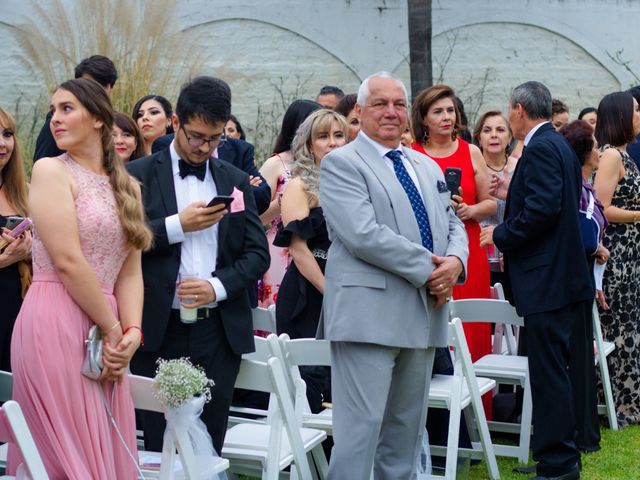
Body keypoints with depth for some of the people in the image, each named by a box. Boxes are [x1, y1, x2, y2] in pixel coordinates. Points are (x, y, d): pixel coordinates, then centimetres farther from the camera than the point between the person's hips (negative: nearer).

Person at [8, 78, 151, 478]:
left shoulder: (128, 187, 16)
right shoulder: (51, 170, -3)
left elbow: (131, 270, 9)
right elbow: (66, 261, -11)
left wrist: (131, 332, -6)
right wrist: (114, 329, -7)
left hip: (105, 331, 6)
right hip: (55, 326, -6)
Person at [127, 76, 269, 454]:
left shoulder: (236, 181, 13)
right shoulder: (139, 176, 4)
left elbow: (258, 253, 9)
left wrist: (219, 286, -7)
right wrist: (177, 225, -14)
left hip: (219, 332, 3)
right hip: (159, 331, -2)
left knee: (209, 447, 5)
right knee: (159, 445, 1)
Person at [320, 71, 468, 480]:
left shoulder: (428, 168, 20)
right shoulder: (341, 163, -5)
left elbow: (454, 225, 18)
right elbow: (363, 234, -16)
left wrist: (455, 261, -5)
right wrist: (427, 269, -15)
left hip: (423, 315, 7)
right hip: (369, 316, -7)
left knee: (406, 431, 13)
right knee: (361, 427, -8)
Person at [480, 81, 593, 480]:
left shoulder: (541, 147, -14)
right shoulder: (559, 145, 17)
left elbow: (543, 208, -24)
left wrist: (501, 234, -12)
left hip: (548, 280, -11)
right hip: (564, 274, 11)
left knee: (549, 373, -5)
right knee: (552, 371, 16)